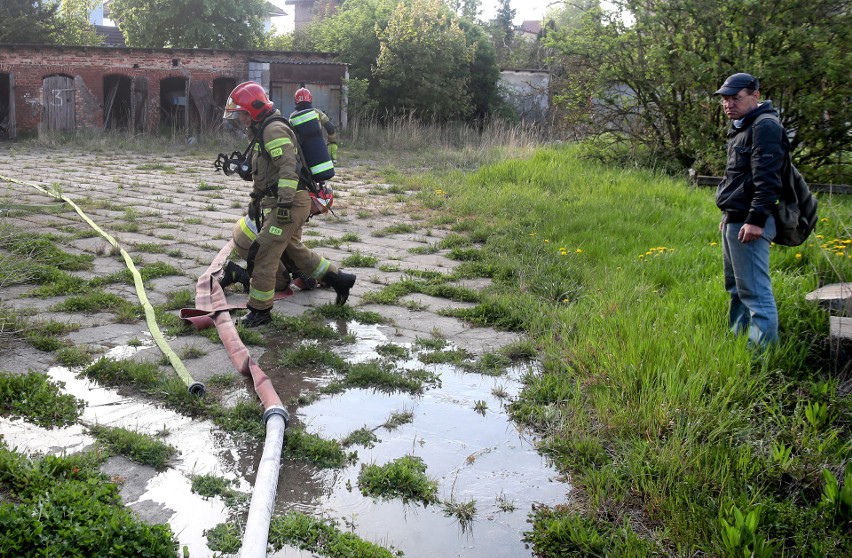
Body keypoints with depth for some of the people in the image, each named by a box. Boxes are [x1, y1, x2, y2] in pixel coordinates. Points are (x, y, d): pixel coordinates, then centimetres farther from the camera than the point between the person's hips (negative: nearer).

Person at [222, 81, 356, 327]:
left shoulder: (274, 130, -14)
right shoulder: (261, 132, 20)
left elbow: (288, 167, -25)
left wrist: (285, 203, -29)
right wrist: (255, 199, 33)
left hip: (290, 203, -11)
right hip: (283, 203, 11)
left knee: (263, 254, -8)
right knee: (295, 249, 21)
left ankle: (260, 310, 1)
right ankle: (339, 279, 30)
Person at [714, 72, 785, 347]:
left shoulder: (765, 127, -12)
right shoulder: (741, 128, 20)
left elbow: (767, 178, -21)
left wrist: (756, 219, -26)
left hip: (749, 223, -11)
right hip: (733, 221, 11)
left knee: (754, 290, -11)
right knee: (736, 287, 18)